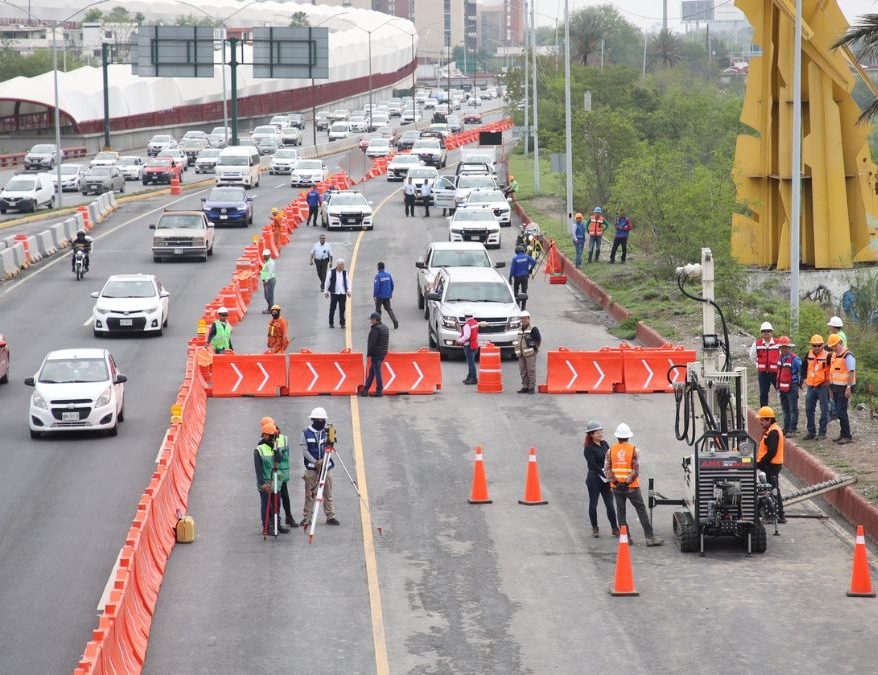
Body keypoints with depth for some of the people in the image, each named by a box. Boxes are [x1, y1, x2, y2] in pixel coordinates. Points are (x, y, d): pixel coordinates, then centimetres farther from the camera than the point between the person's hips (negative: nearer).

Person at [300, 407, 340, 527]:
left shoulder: (325, 432, 6)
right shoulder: (306, 434, 0)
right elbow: (305, 451, -5)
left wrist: (322, 460, -17)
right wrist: (315, 462, -15)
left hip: (325, 467, 2)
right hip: (311, 468, -2)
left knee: (328, 494, 4)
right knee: (310, 495, 0)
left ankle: (330, 517, 10)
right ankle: (306, 518, 6)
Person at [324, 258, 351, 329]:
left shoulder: (345, 272, 4)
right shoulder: (332, 272, -4)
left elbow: (348, 281, 9)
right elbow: (327, 282, 3)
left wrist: (349, 290, -4)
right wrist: (326, 291, 4)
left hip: (343, 293, 2)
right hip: (334, 293, -2)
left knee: (342, 309, 3)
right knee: (332, 308, 4)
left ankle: (342, 323, 12)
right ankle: (331, 323, 16)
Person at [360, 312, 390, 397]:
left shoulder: (375, 329, -17)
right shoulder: (385, 328, 14)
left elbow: (372, 343, -20)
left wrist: (369, 354, -15)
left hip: (376, 354, -10)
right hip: (383, 353, 10)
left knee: (377, 372, -4)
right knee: (371, 371, 16)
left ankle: (379, 391, -2)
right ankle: (365, 389, 21)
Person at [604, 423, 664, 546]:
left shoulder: (611, 450, 0)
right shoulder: (633, 450, -7)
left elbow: (607, 469, -5)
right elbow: (636, 470, -14)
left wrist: (614, 481, -7)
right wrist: (628, 482, -12)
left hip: (617, 487, 3)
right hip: (632, 487, -3)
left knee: (620, 511, 11)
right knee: (641, 510, 1)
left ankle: (626, 537, 9)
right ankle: (650, 537, -4)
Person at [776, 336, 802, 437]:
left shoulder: (794, 359, -15)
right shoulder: (780, 358, 10)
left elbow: (802, 370, -13)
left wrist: (800, 382, -4)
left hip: (792, 387, -8)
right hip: (782, 387, 8)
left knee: (793, 409, -2)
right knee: (785, 409, 15)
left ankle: (792, 429, 0)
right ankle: (786, 429, 24)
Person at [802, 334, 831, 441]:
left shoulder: (827, 356, -11)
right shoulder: (809, 355, 7)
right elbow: (805, 366, 23)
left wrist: (829, 380, -10)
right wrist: (805, 378, 16)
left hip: (823, 386, -6)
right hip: (811, 386, 6)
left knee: (824, 410, 1)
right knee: (809, 409, 9)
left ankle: (822, 432, 7)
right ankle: (811, 432, 19)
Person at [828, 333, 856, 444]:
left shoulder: (847, 356, -15)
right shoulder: (834, 355, 13)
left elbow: (851, 373, -18)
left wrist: (848, 388, -22)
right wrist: (831, 386, 17)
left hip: (843, 389, -9)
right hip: (836, 388, 9)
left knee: (842, 412, -10)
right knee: (839, 412, 12)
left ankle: (847, 436, -6)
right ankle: (843, 434, 20)